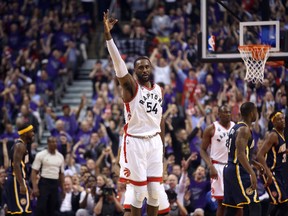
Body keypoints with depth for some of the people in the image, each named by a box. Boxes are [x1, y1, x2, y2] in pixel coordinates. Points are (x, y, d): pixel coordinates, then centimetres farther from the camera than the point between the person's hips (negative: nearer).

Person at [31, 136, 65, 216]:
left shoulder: (60, 157, 11)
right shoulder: (41, 155, -5)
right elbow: (34, 172, -7)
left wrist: (63, 189, 14)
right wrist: (35, 187, -17)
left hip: (55, 184, 5)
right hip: (44, 183, -5)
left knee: (52, 209, 7)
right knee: (41, 208, -11)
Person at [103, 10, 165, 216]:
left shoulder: (159, 90, 10)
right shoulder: (131, 86, -8)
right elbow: (118, 62, -22)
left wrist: (162, 144, 16)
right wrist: (108, 35, -34)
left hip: (154, 141, 5)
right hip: (135, 142, -5)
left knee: (155, 191, 5)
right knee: (139, 191, -3)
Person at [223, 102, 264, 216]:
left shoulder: (236, 127, 16)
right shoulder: (244, 130, -14)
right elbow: (241, 154, -25)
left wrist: (254, 163, 32)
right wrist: (252, 173, -32)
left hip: (229, 169, 10)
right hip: (238, 171, -10)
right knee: (255, 205, -12)